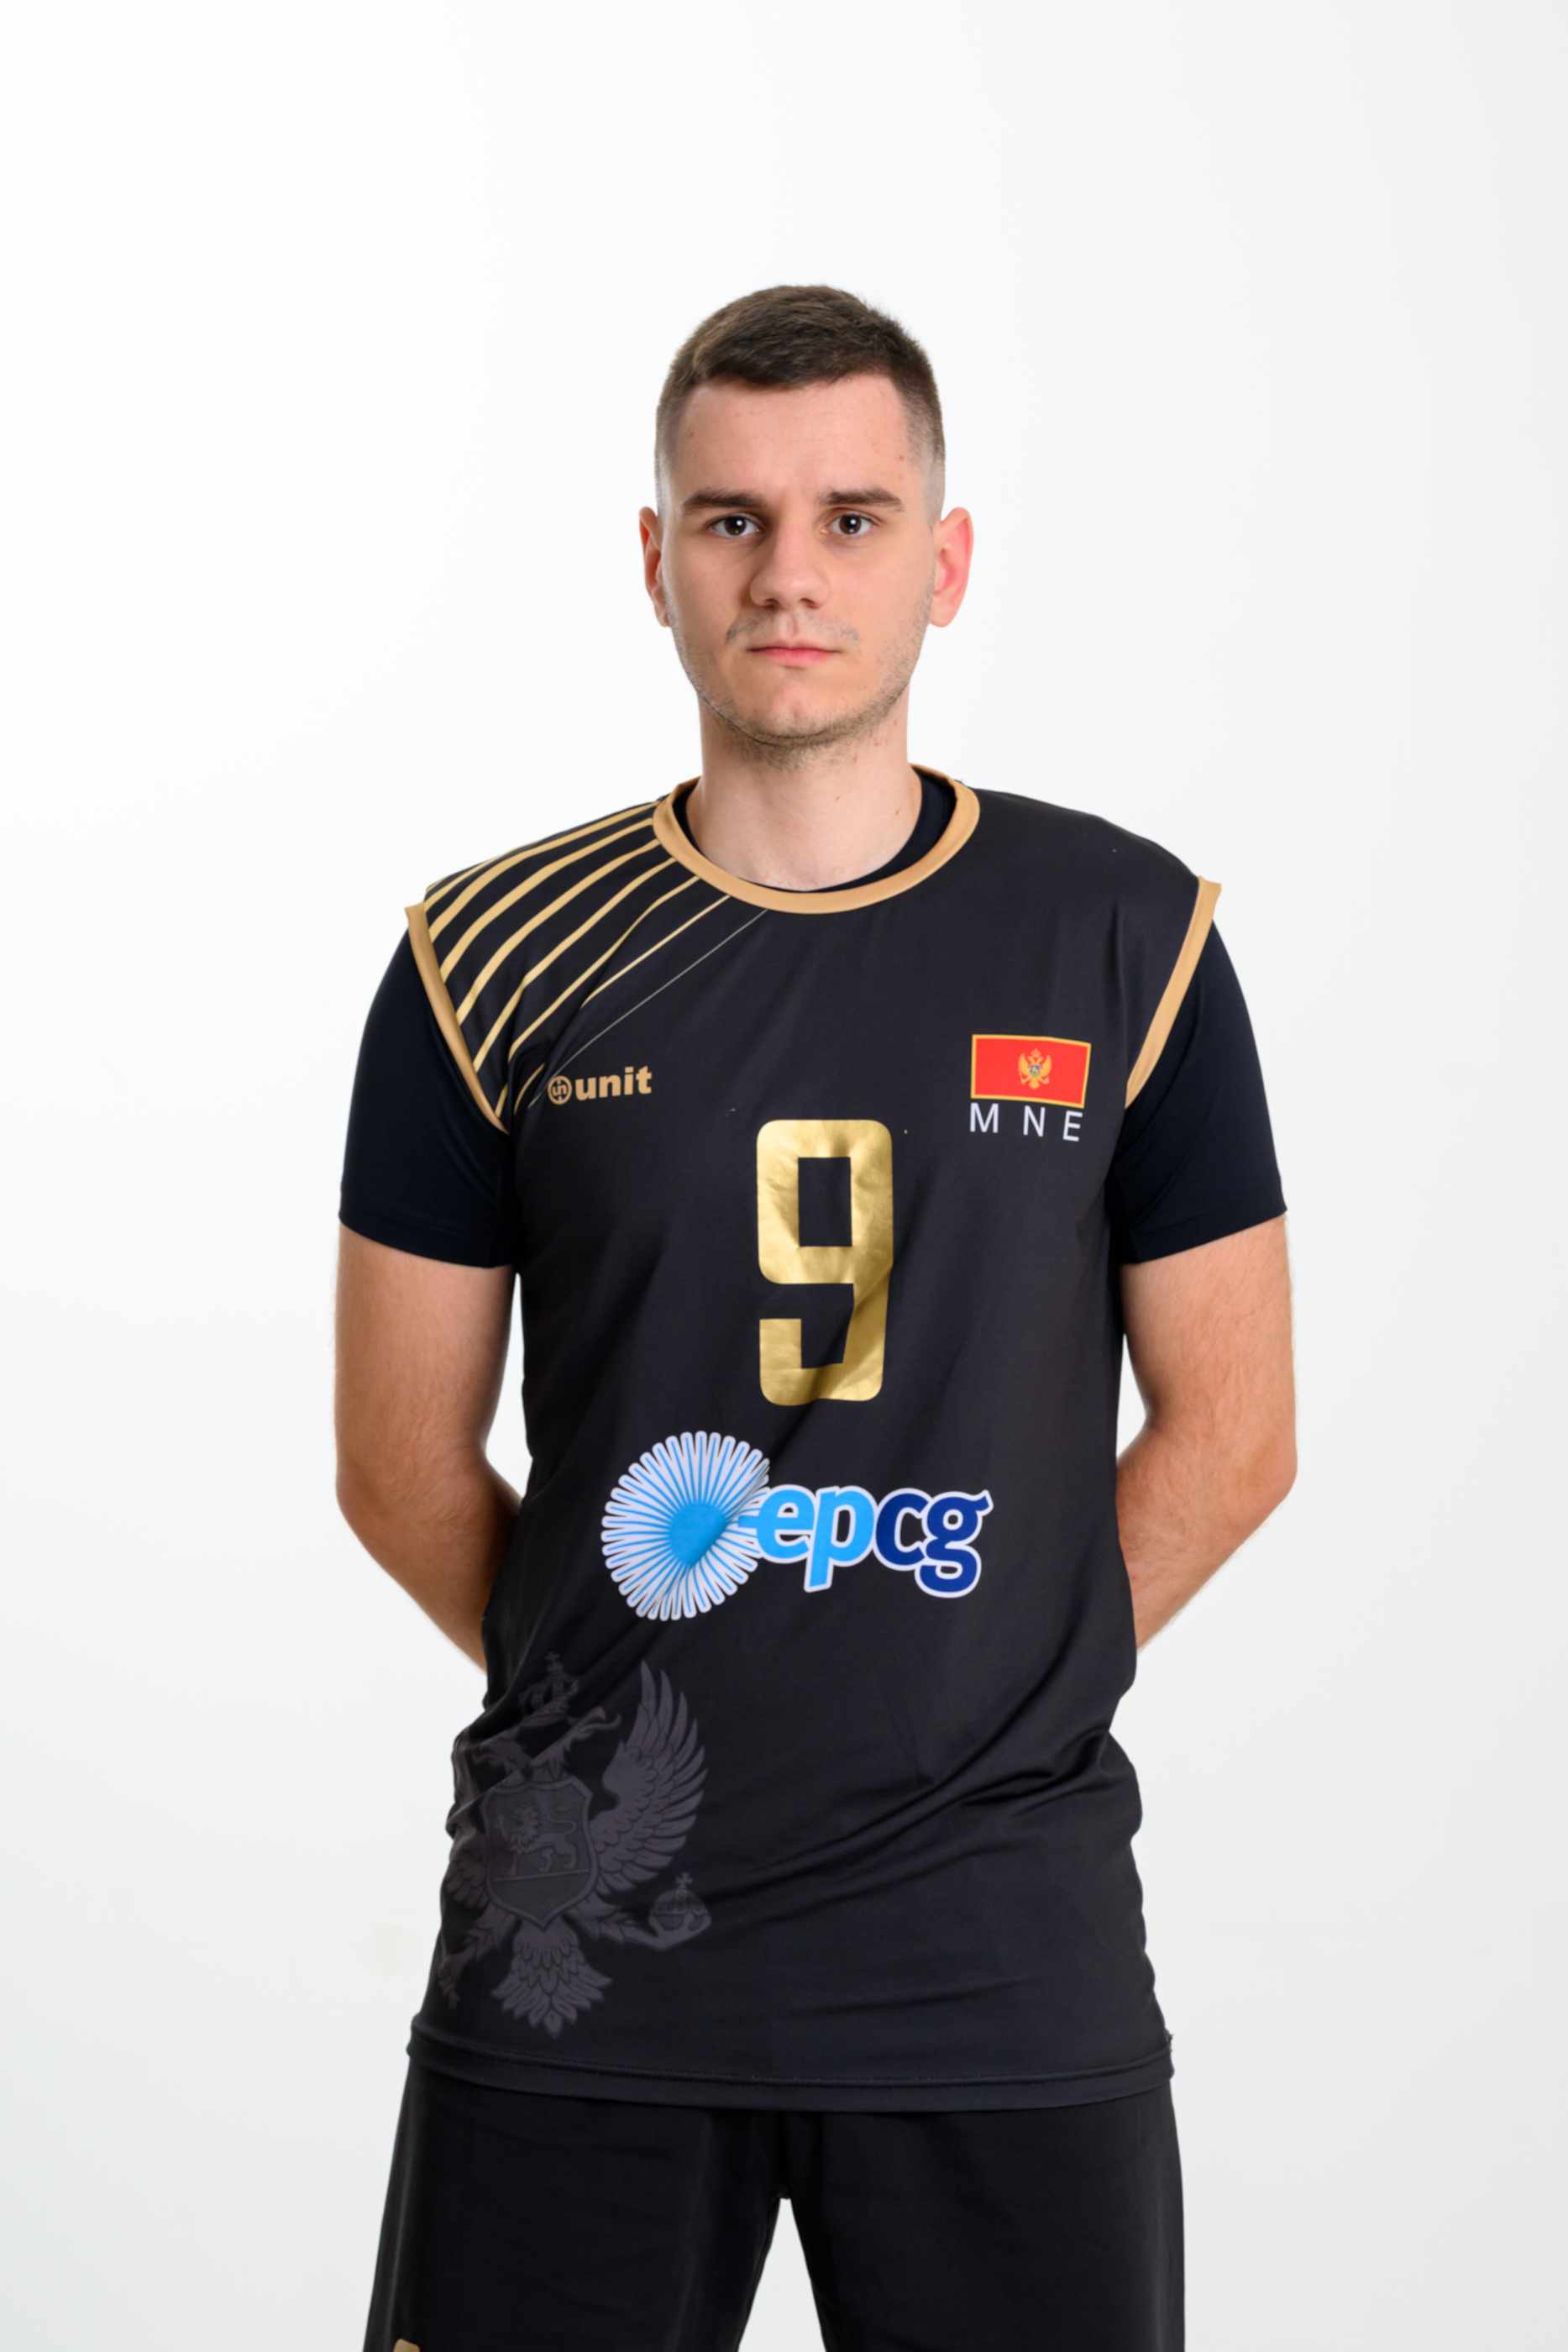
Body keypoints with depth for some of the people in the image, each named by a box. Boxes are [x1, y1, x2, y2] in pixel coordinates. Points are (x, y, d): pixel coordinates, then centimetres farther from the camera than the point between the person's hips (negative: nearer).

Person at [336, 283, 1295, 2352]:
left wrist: (991, 1704, 2)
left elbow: (1229, 1437, 5)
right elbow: (404, 1464, 6)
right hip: (582, 1948, 0)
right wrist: (635, 1715, 2)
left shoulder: (1123, 942, 2)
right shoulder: (497, 967, 2)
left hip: (1007, 1952, 0)